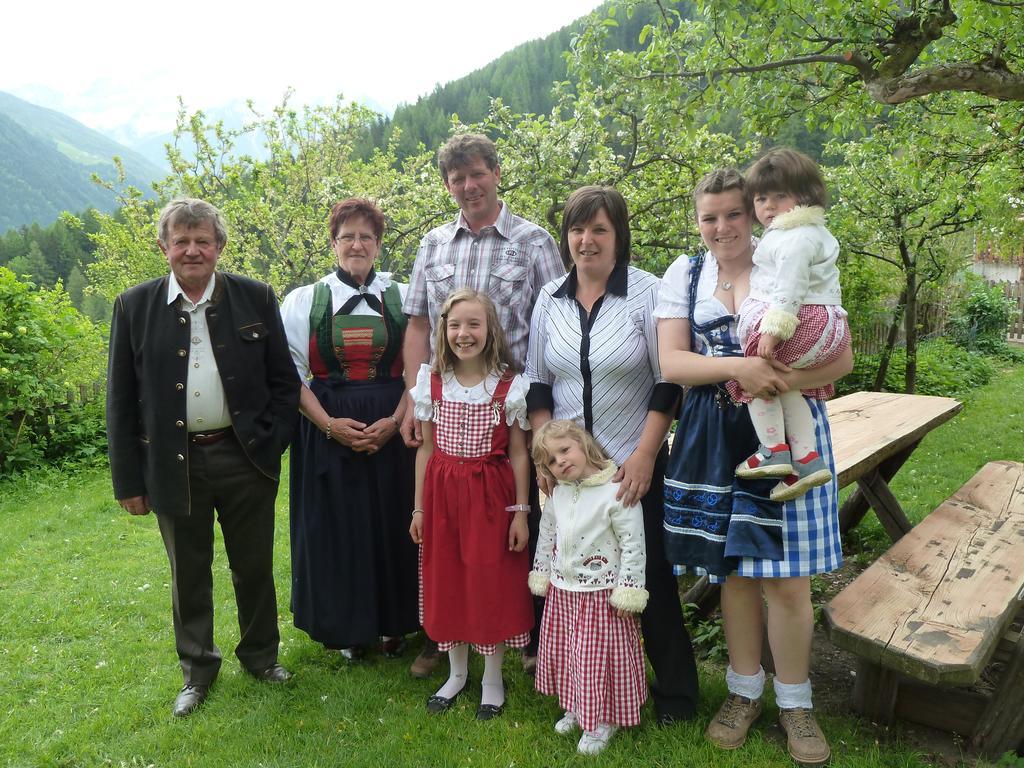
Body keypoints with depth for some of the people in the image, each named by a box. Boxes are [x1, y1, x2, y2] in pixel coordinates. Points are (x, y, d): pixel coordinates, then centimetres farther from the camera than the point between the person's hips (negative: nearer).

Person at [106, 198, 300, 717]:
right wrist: (128, 479, -1)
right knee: (188, 576, 15)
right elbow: (121, 400, 1)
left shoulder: (255, 298, -2)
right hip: (174, 464, 0)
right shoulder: (134, 307, -1)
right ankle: (197, 669, 35)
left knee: (254, 568, 14)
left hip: (245, 459, 0)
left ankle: (261, 655, 36)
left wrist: (271, 445, -7)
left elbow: (284, 381, 2)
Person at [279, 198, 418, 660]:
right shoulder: (303, 302, 3)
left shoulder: (401, 298, 4)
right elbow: (292, 374, 0)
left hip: (393, 430, 1)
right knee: (336, 526, 6)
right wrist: (329, 423, -12)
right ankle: (348, 628, 26)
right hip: (327, 430, 0)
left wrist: (394, 421, -12)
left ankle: (393, 623, 28)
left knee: (391, 524, 7)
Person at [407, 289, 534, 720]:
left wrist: (521, 511, -5)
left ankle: (492, 679, 24)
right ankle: (457, 673, 31)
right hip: (442, 493, 3)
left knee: (491, 582, 4)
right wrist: (419, 507, 7)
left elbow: (518, 453, -3)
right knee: (446, 581, 11)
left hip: (490, 493, -3)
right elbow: (426, 448, 6)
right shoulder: (431, 382, 2)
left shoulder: (509, 385, -5)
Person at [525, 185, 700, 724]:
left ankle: (674, 691, 26)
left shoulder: (648, 292, -7)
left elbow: (668, 383, -8)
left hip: (635, 465, -3)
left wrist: (645, 455, -14)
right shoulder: (550, 298, 6)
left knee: (651, 576, 6)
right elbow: (537, 383, 9)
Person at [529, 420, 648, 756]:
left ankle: (603, 719, 22)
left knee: (598, 657, 2)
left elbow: (633, 544, -17)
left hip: (601, 594, -7)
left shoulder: (616, 491, -19)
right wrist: (541, 574, 17)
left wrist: (628, 590, -16)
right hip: (561, 591, 7)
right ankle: (577, 708, 38)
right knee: (562, 652, 17)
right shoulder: (557, 494, 2)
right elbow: (547, 535, 15)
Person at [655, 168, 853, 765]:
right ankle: (745, 691, 33)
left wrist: (774, 380, -22)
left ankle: (794, 701, 27)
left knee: (786, 579, 3)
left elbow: (842, 359, -6)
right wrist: (738, 367, -21)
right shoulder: (685, 273, 4)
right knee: (733, 570, 12)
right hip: (715, 441, 2)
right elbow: (670, 362, -5)